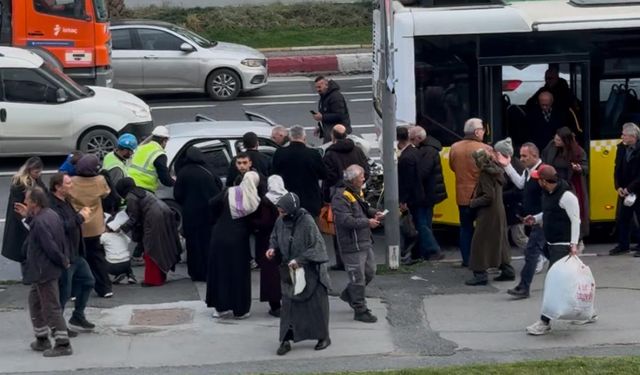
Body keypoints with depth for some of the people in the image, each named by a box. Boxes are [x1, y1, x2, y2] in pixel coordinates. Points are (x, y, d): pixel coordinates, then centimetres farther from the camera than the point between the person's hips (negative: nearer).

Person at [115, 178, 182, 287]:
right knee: (160, 249, 17)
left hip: (155, 220, -9)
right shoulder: (142, 192, 23)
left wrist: (122, 229, 2)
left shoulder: (131, 197, -5)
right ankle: (161, 276, 26)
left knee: (151, 250, 1)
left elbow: (134, 219, -5)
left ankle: (153, 279, 5)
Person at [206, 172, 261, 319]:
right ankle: (240, 310, 12)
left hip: (220, 236, 2)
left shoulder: (228, 193, -5)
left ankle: (221, 307, 16)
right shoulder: (254, 200, -9)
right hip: (239, 240, -2)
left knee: (220, 270, 13)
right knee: (239, 273, 8)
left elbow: (212, 204, -2)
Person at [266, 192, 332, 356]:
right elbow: (275, 238, 15)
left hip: (309, 271, -4)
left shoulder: (307, 223, -20)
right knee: (289, 304, 1)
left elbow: (316, 247, -18)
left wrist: (300, 260, -23)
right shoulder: (280, 222, -3)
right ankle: (286, 340, 4)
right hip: (289, 271, 4)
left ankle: (323, 337, 21)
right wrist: (273, 249, -6)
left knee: (315, 304, 6)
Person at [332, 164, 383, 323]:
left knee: (370, 272, 18)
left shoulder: (358, 193, 12)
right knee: (358, 277, -2)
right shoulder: (341, 198, -19)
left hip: (365, 242, 10)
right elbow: (346, 220, -26)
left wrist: (374, 213, 7)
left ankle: (348, 294, 37)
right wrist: (368, 222, -20)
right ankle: (360, 311, 7)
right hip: (352, 245, -10)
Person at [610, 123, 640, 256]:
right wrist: (618, 187, -3)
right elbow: (617, 169, 8)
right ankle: (623, 245, 19)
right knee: (622, 219, 9)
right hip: (624, 190, 6)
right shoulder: (621, 148, 4)